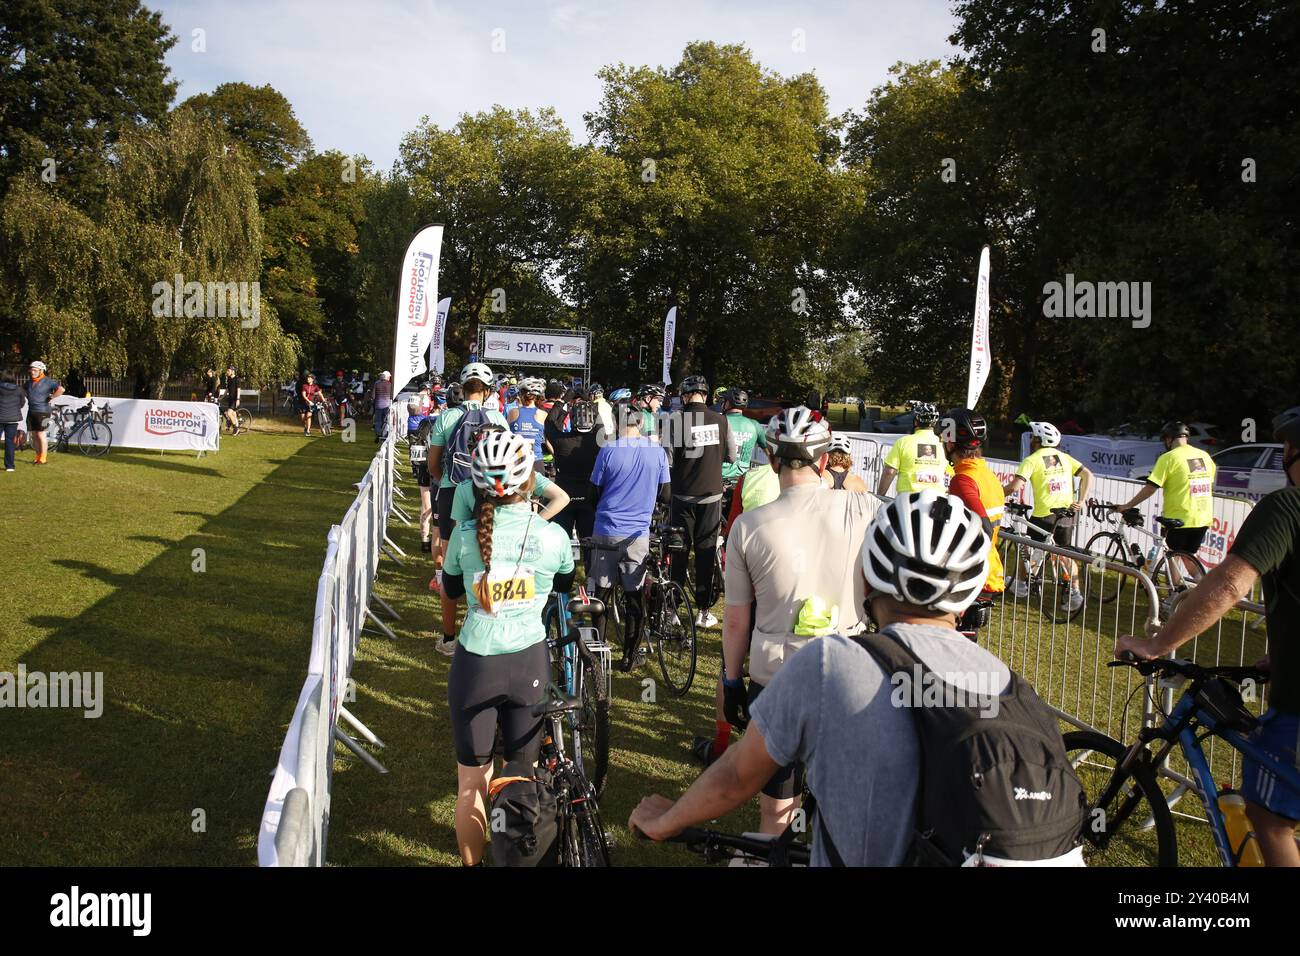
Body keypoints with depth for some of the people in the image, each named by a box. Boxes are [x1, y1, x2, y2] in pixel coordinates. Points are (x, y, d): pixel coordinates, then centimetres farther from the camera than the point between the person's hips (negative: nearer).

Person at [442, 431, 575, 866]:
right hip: (530, 665, 1)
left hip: (474, 666, 0)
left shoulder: (465, 535, -11)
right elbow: (567, 585, 11)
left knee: (471, 783, 17)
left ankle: (472, 862, 30)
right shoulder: (553, 536, -10)